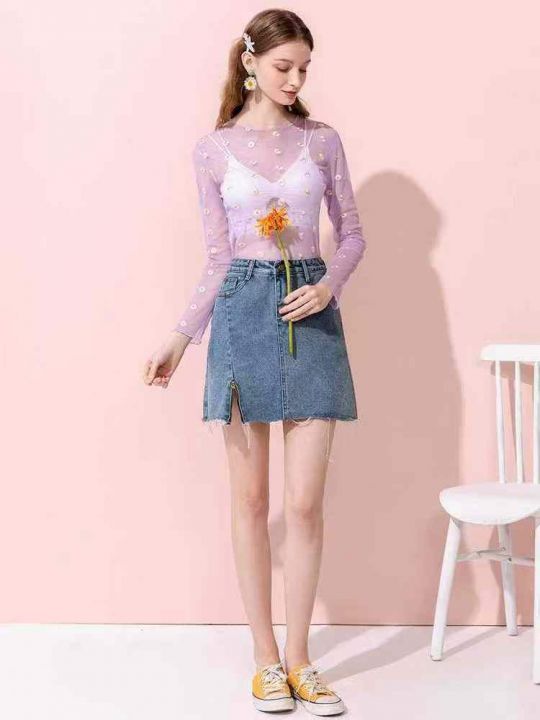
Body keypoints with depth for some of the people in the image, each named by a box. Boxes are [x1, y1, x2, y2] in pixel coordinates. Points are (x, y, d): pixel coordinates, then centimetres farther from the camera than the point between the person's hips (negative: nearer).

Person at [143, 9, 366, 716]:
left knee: (305, 502, -2)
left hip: (311, 312, 1)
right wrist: (180, 338, 3)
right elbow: (218, 259, 7)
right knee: (250, 498, 4)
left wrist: (329, 286, -8)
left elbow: (352, 234, 11)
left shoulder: (323, 140, 8)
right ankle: (265, 656, 17)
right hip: (243, 312, 0)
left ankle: (298, 657, 13)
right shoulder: (213, 149, 6)